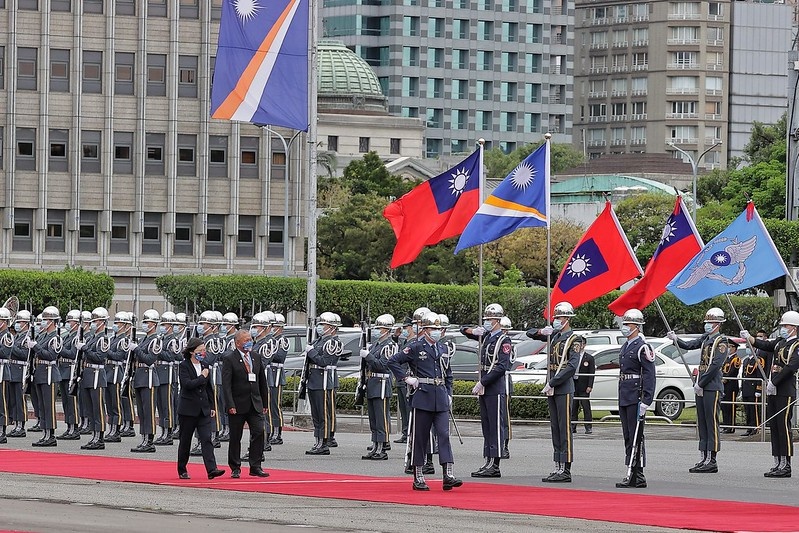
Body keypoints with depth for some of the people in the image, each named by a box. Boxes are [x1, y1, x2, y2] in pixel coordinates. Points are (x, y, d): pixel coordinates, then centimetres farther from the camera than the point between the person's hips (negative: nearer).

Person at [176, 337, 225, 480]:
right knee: (185, 440, 5)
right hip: (188, 409, -4)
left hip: (203, 409, 4)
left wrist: (212, 407, 15)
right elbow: (187, 384, -22)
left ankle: (211, 469, -18)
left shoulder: (204, 366, 11)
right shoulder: (184, 366, -6)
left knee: (206, 439, -8)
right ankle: (182, 470, 18)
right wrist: (202, 377, -13)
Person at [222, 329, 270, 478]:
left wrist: (264, 403, 13)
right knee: (235, 438, 3)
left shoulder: (256, 359, 12)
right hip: (238, 404, -4)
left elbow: (262, 382, 17)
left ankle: (255, 467, -1)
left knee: (259, 432, -7)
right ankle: (235, 468, 13)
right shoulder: (229, 359, -6)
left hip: (255, 404, 4)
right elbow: (226, 384, -12)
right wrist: (230, 405, -19)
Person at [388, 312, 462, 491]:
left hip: (441, 399, 4)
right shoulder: (415, 348, -3)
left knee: (444, 434, -7)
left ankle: (448, 475, -15)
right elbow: (393, 362, -4)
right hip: (422, 397, -4)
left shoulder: (442, 349, 14)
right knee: (420, 438, 1)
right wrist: (406, 378, -9)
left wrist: (449, 394, 16)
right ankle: (418, 478, 8)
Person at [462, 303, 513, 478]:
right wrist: (472, 331, 2)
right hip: (484, 388, 9)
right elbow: (464, 330, 26)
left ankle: (494, 465, -9)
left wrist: (482, 382, -19)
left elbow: (501, 367, -18)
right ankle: (488, 462, 13)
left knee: (495, 427, -8)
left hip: (495, 388, -9)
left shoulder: (503, 340, -9)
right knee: (486, 426, 10)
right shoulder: (485, 336, 14)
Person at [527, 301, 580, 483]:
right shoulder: (553, 336, 15)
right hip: (551, 389, 8)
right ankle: (558, 467, 12)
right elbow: (530, 333, 25)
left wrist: (552, 383, -19)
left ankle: (565, 470, -8)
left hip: (564, 389, -8)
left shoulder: (573, 339, -8)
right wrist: (541, 332, 2)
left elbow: (572, 366, -19)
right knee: (555, 429, 9)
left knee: (565, 430, -7)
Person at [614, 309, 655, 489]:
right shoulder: (625, 347, 17)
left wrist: (645, 401, -20)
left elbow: (649, 376, -14)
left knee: (636, 437, -8)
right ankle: (632, 476, 14)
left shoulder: (642, 347, -10)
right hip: (624, 398, 9)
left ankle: (637, 476, -8)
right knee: (628, 437, 10)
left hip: (635, 398, -9)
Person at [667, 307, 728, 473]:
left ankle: (711, 461, -7)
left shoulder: (721, 342, -9)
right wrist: (676, 339, -6)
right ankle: (703, 459, 12)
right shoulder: (705, 338, 17)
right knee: (702, 423, 9)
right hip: (701, 387, 9)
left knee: (711, 422, -7)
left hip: (712, 388, -9)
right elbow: (689, 345, 14)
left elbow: (715, 365, -16)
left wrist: (700, 384, -16)